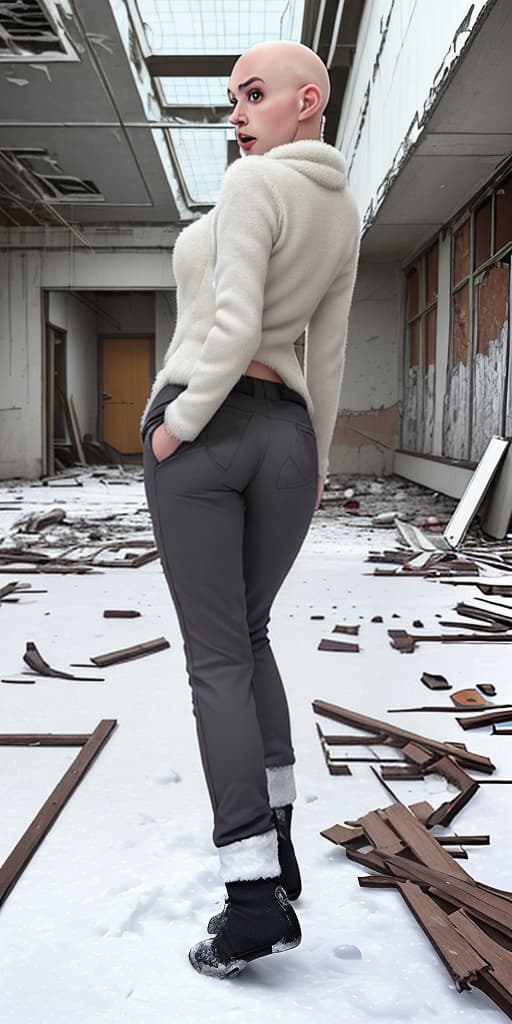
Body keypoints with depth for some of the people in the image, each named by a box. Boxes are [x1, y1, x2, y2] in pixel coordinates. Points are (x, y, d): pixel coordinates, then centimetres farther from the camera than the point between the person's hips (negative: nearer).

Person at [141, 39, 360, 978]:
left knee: (216, 658, -4)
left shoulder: (252, 180, -8)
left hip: (202, 432, -6)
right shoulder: (343, 213, 15)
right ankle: (274, 849, 18)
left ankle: (254, 899, -4)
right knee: (247, 636, 19)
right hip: (285, 438, 7)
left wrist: (178, 424, -9)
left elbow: (233, 326, -20)